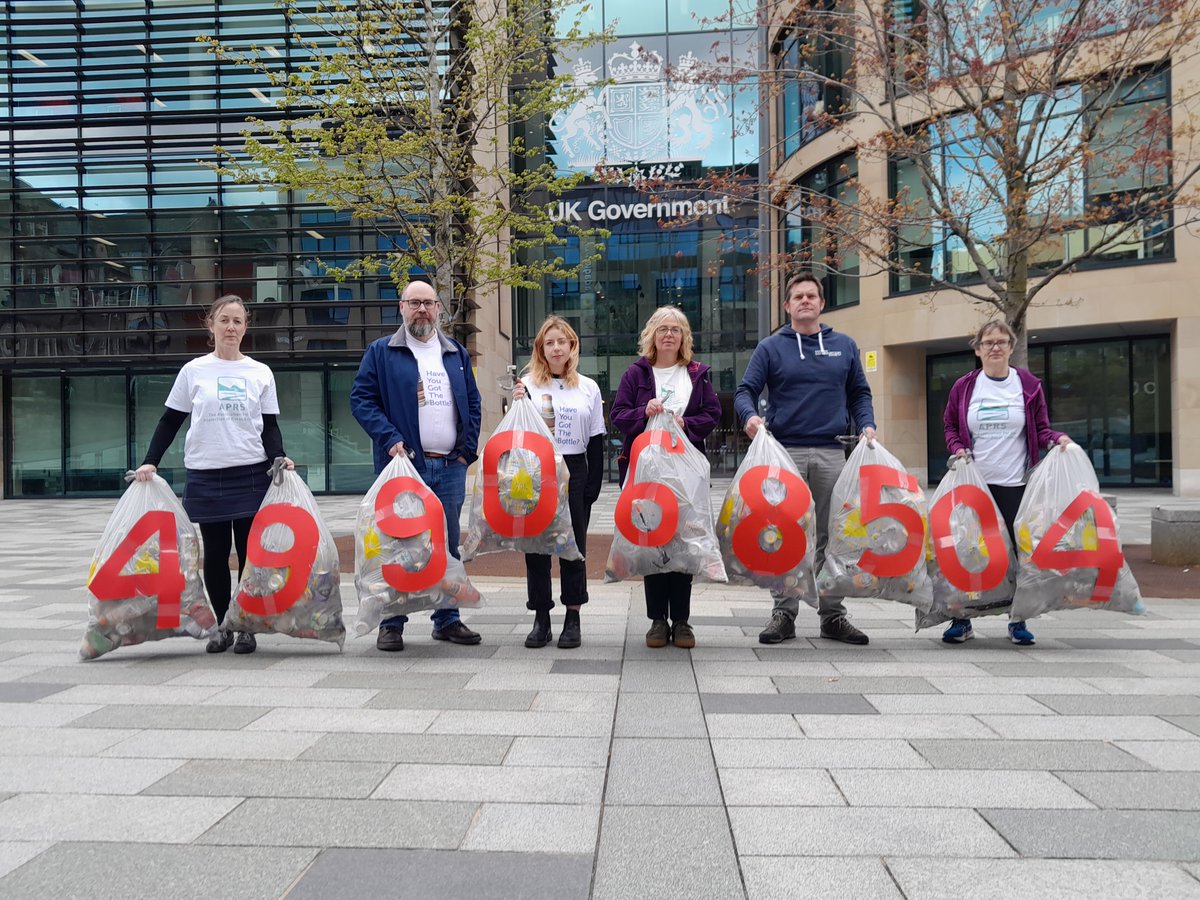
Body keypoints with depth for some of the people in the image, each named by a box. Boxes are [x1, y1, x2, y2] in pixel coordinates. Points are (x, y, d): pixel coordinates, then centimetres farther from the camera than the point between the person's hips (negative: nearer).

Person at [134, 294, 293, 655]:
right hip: (205, 477, 0)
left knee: (250, 552, 2)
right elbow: (170, 422, 9)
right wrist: (150, 462, -1)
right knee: (215, 554, 5)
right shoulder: (193, 371, 5)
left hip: (252, 475, 0)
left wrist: (279, 458, -10)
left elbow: (270, 426, 7)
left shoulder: (261, 373, 6)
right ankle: (220, 626, 16)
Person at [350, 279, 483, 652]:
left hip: (450, 467, 4)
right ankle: (391, 623, 9)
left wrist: (468, 449, 6)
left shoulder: (457, 354, 15)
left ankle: (447, 619, 20)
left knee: (448, 545, 9)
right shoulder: (381, 352, 3)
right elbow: (361, 398, -3)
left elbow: (473, 402, 17)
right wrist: (390, 439, -15)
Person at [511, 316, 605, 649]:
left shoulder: (588, 388, 8)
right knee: (536, 546, 2)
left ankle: (573, 619, 13)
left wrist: (593, 484, 0)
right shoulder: (527, 385, 4)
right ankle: (541, 619, 12)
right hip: (535, 472, 0)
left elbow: (596, 441, 7)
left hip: (574, 472, 0)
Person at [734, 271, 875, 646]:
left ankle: (833, 615, 14)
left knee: (833, 536, 5)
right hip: (785, 451, -2)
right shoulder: (771, 348, 6)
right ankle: (784, 614, 9)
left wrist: (867, 425, -1)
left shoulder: (845, 346, 14)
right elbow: (745, 391, 1)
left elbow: (859, 393, 17)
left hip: (831, 453, 2)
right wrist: (750, 415, -19)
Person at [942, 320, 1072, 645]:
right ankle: (962, 621, 12)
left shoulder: (1029, 385, 4)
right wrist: (957, 449, -4)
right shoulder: (964, 387, 5)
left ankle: (1018, 621, 16)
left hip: (1016, 484, 0)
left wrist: (1057, 438, -13)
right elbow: (950, 426, 14)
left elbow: (1041, 429, 8)